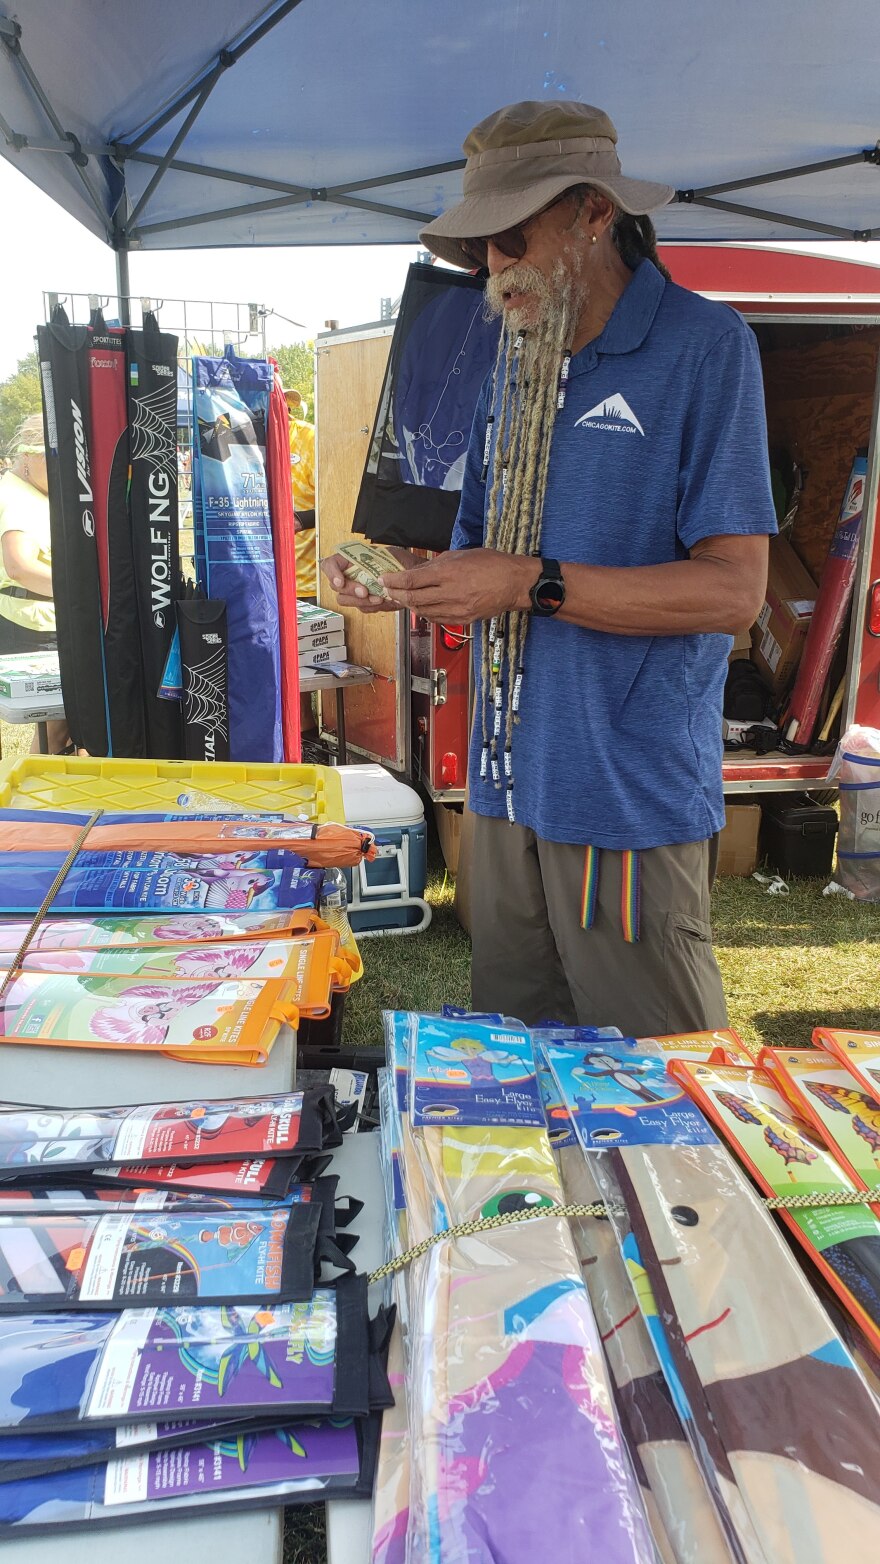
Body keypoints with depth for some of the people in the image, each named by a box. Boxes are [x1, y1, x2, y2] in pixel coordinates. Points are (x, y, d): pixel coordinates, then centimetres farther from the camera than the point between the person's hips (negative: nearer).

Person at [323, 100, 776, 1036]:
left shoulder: (702, 345, -6)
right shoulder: (514, 367, 15)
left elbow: (731, 590, -14)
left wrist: (532, 584, -20)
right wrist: (407, 582, -3)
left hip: (632, 790, -6)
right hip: (509, 781, 6)